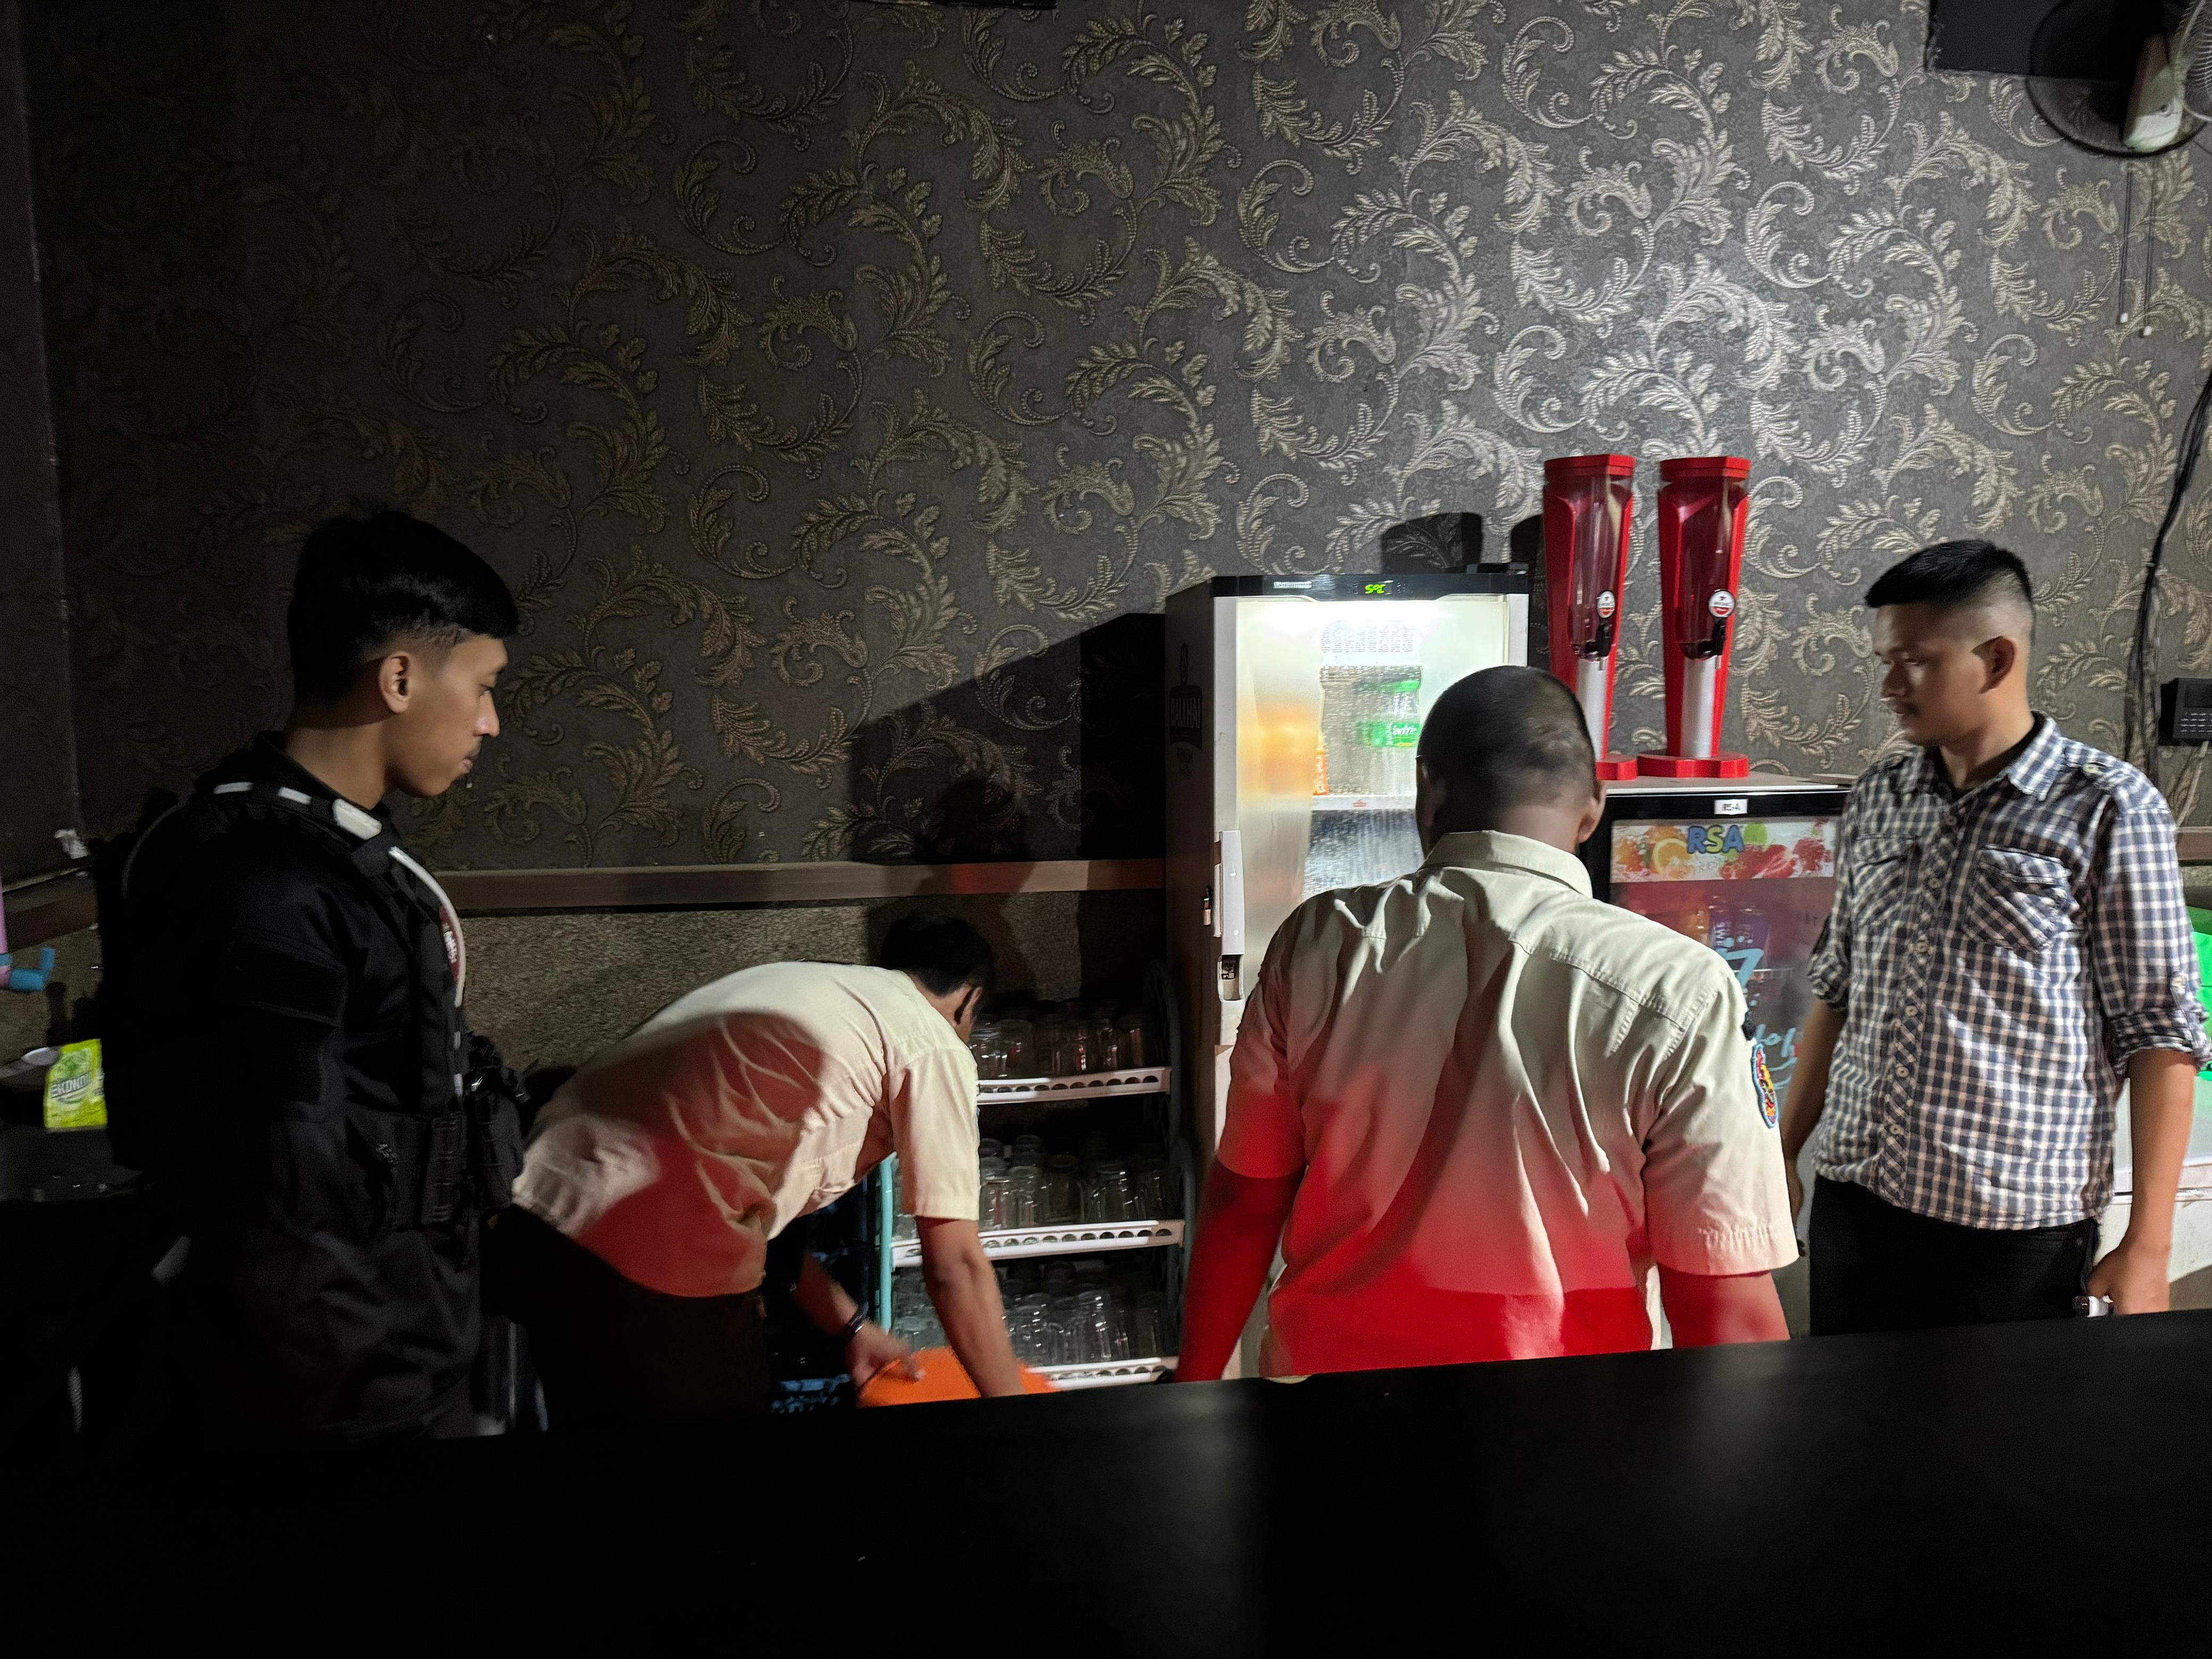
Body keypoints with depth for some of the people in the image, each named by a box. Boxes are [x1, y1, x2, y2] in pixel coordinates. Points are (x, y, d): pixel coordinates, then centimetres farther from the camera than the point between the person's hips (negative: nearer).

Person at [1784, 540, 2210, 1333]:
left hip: (2021, 1222, -4)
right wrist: (1783, 1157, 13)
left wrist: (2148, 1244, -9)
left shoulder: (2106, 808, -7)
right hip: (1856, 1200, 4)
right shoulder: (1877, 798, 7)